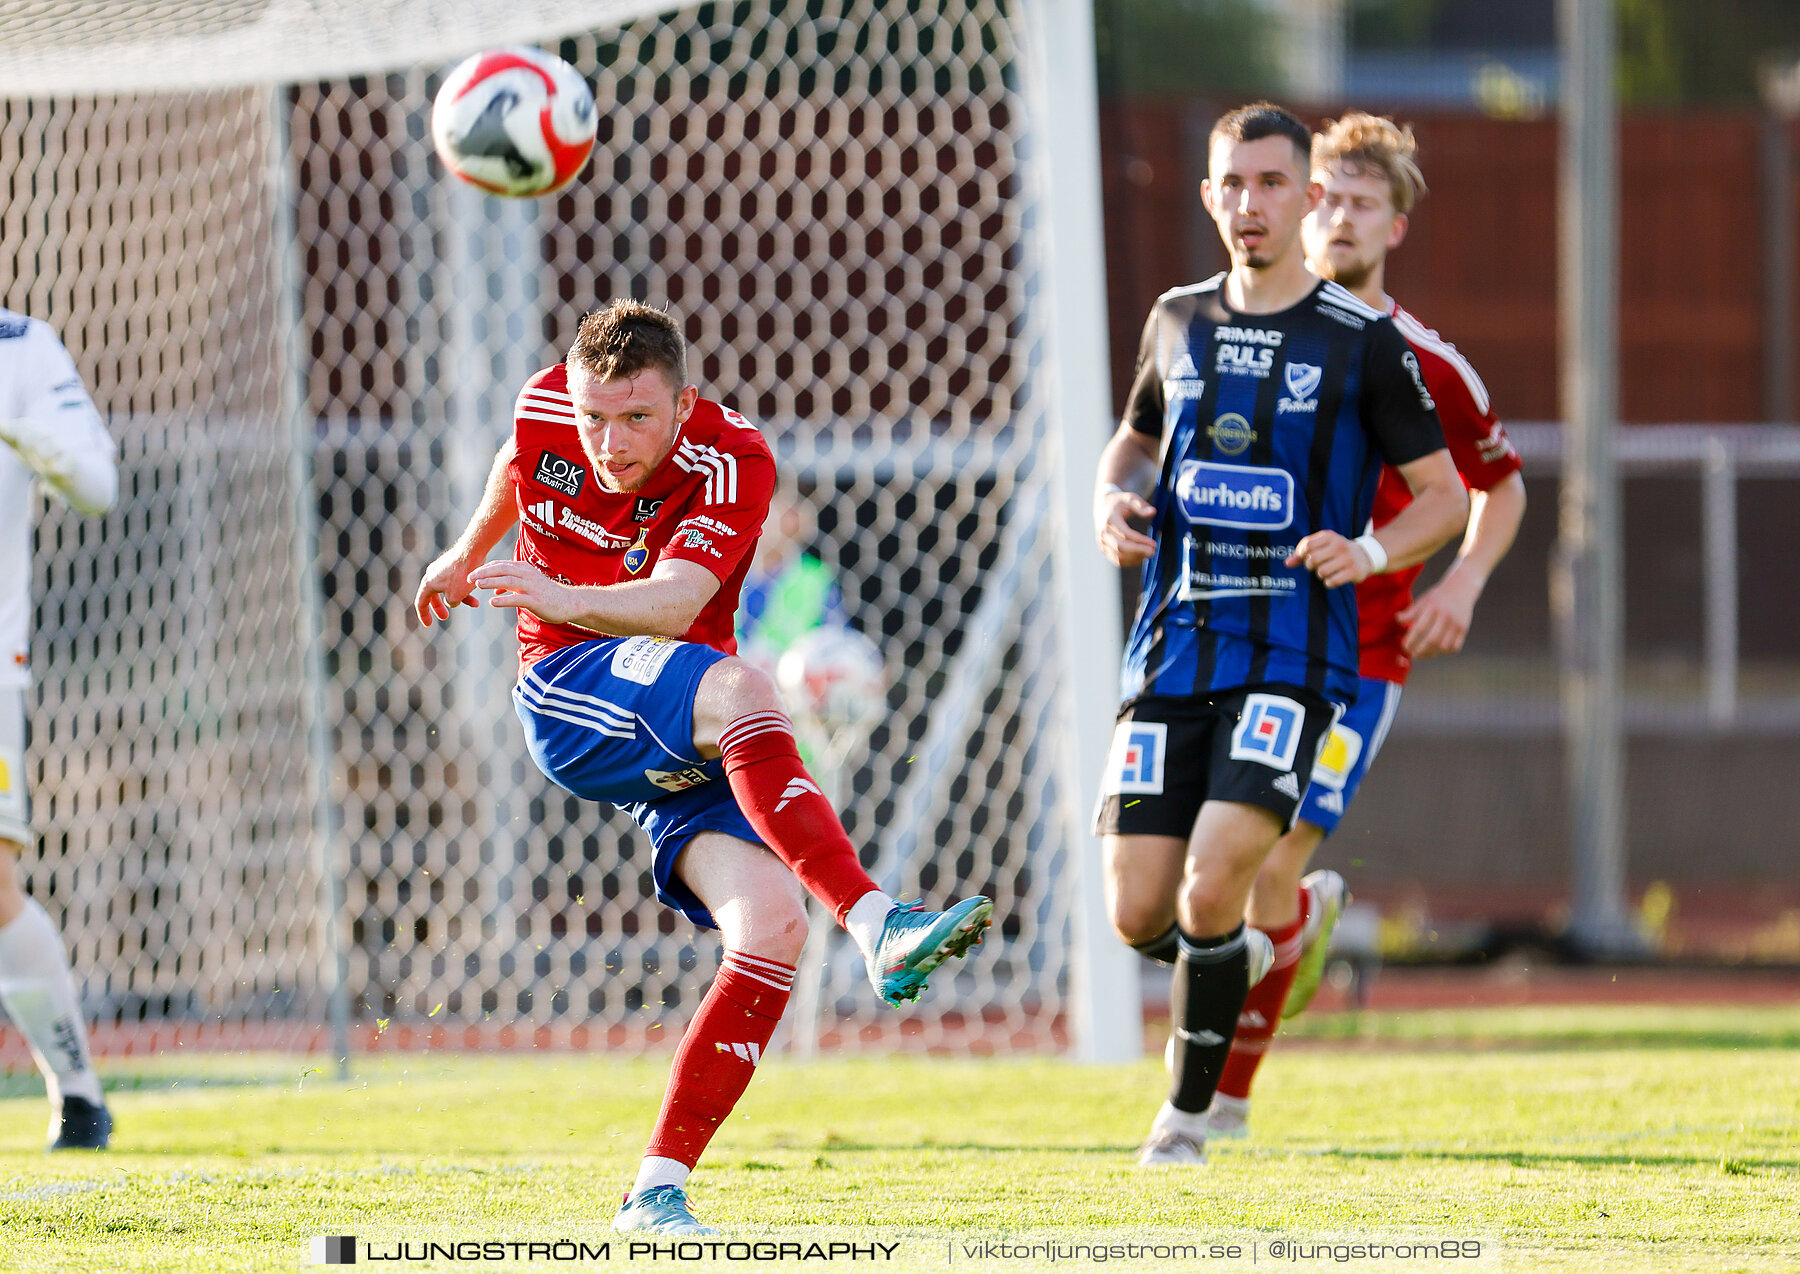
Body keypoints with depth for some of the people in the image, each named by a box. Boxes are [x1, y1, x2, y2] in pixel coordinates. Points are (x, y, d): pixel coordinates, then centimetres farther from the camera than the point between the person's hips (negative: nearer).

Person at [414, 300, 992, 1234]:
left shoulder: (731, 463, -15)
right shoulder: (544, 413, -6)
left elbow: (674, 604, -33)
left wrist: (561, 598, -51)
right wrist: (469, 554, 40)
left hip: (682, 752, 1)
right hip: (567, 692, -1)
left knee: (771, 925, -20)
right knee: (739, 691, -34)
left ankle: (657, 1192, -15)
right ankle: (876, 927, -48)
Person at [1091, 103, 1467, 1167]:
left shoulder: (1363, 341, -1)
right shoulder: (1179, 322, 11)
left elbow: (1446, 495, 4)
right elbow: (1135, 439, 29)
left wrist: (1372, 552, -16)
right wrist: (1114, 501, 6)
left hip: (1293, 654, -4)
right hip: (1173, 648, 4)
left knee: (1212, 888, -20)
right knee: (1139, 912, -4)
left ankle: (1190, 1110, -1)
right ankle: (1227, 964, 32)